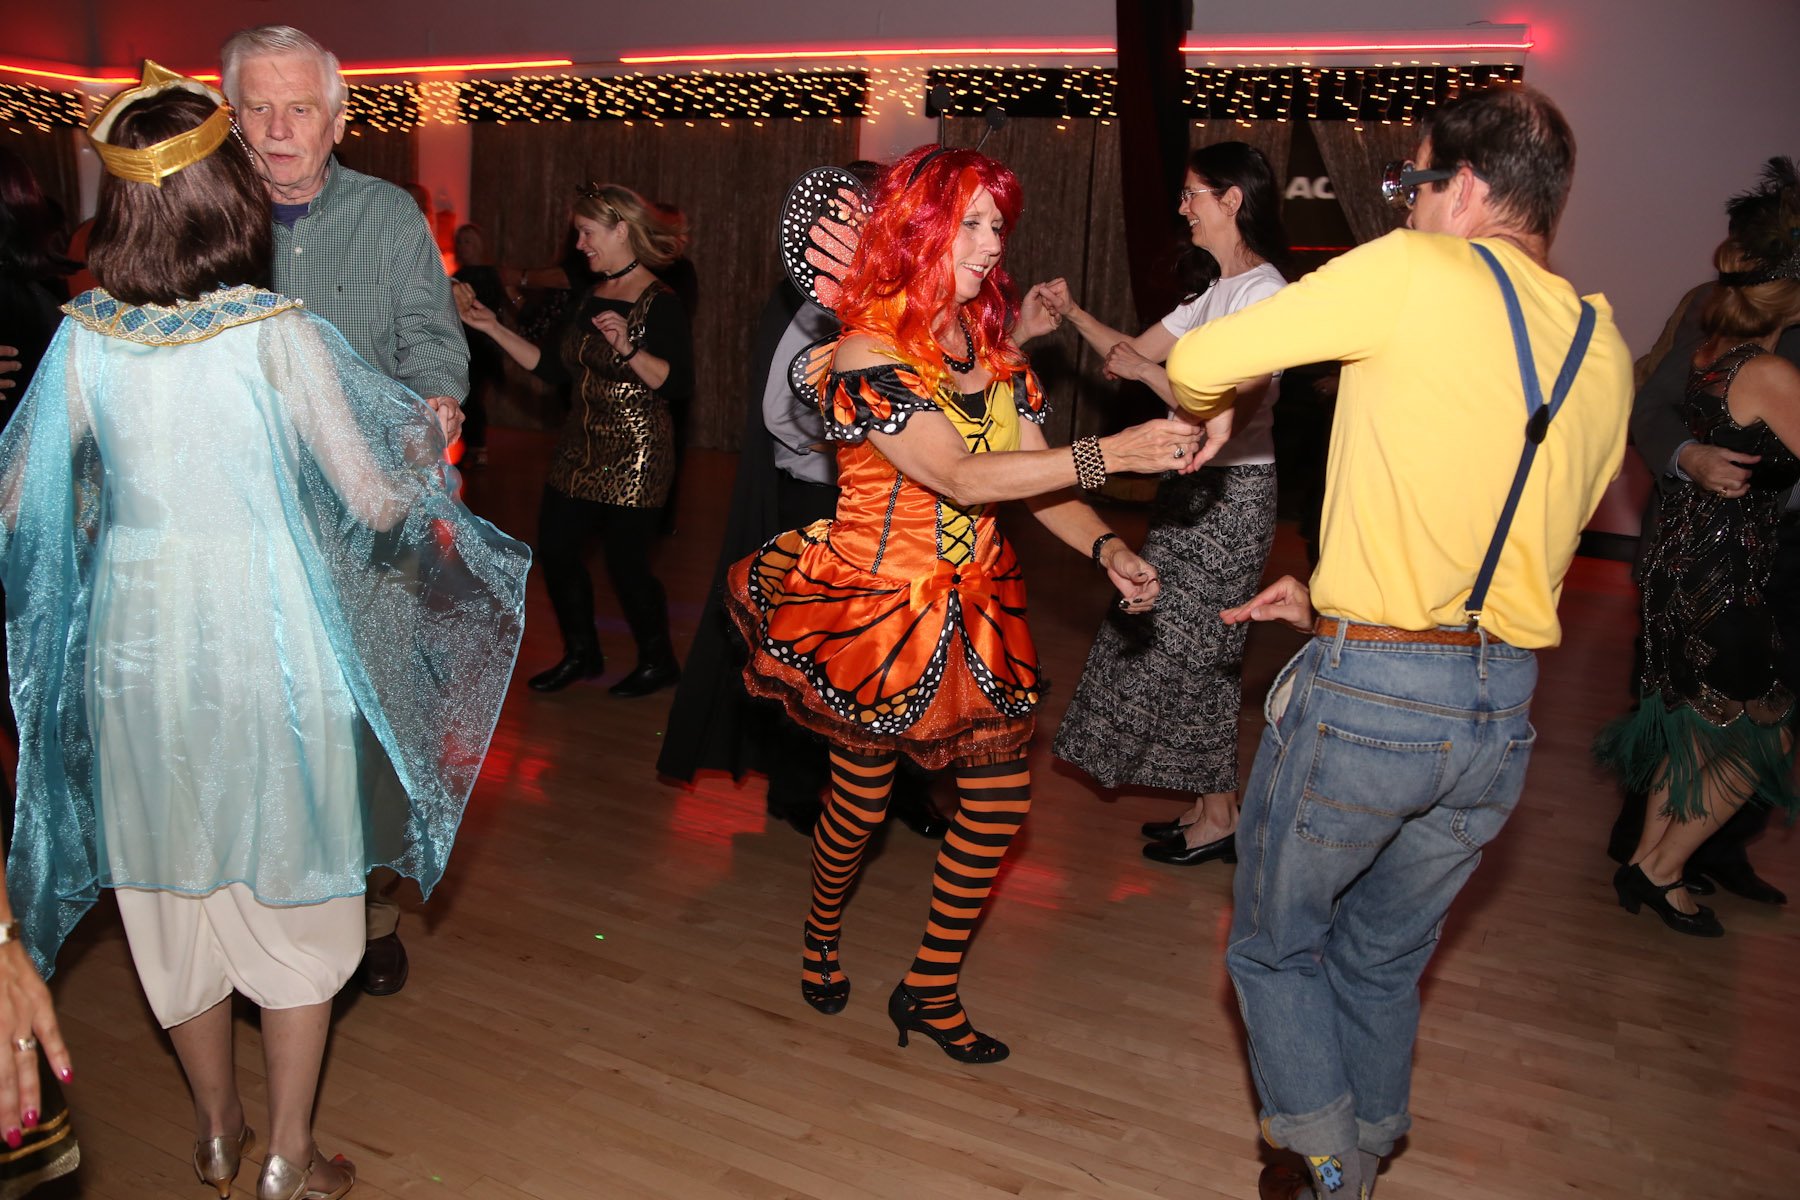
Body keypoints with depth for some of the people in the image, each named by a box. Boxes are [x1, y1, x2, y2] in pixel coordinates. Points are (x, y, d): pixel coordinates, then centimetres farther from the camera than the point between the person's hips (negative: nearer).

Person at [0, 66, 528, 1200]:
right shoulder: (282, 336, -14)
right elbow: (377, 504, -12)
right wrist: (424, 447, 9)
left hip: (136, 639, 4)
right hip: (269, 638, -3)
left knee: (172, 892, 19)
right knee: (290, 894, 13)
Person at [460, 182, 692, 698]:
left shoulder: (659, 303, -13)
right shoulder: (591, 297, 10)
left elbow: (680, 386, -21)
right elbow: (556, 369, 10)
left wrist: (628, 349, -32)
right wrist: (493, 328, 9)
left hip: (635, 457, -8)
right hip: (581, 450, 8)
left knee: (626, 560, -2)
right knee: (554, 545, 9)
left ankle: (657, 662, 21)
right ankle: (582, 654, 28)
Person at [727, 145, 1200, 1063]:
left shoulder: (991, 347, 4)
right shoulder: (866, 353, -17)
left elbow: (1034, 476, 3)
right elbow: (964, 478, -28)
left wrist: (1107, 549, -15)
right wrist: (1113, 454, -34)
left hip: (973, 607, 6)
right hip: (876, 607, -6)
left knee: (999, 795, 4)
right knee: (861, 797, 11)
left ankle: (932, 989, 24)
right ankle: (821, 937, 44)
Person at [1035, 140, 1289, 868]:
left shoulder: (1263, 292, -16)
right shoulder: (1215, 288, 14)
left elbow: (1227, 409, -24)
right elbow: (1136, 351, 17)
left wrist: (1146, 371, -16)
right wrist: (1073, 314, 5)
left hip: (1232, 493, -9)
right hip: (1196, 485, 9)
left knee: (1193, 650, -1)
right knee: (1191, 650, 12)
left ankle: (1218, 820, 13)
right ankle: (1209, 808, 23)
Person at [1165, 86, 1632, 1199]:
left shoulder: (1418, 273, -11)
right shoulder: (1606, 353, 11)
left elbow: (1199, 361, -10)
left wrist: (1208, 417, 14)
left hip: (1368, 693, -6)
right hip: (1506, 707, 7)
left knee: (1276, 947, 17)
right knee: (1386, 960, 26)